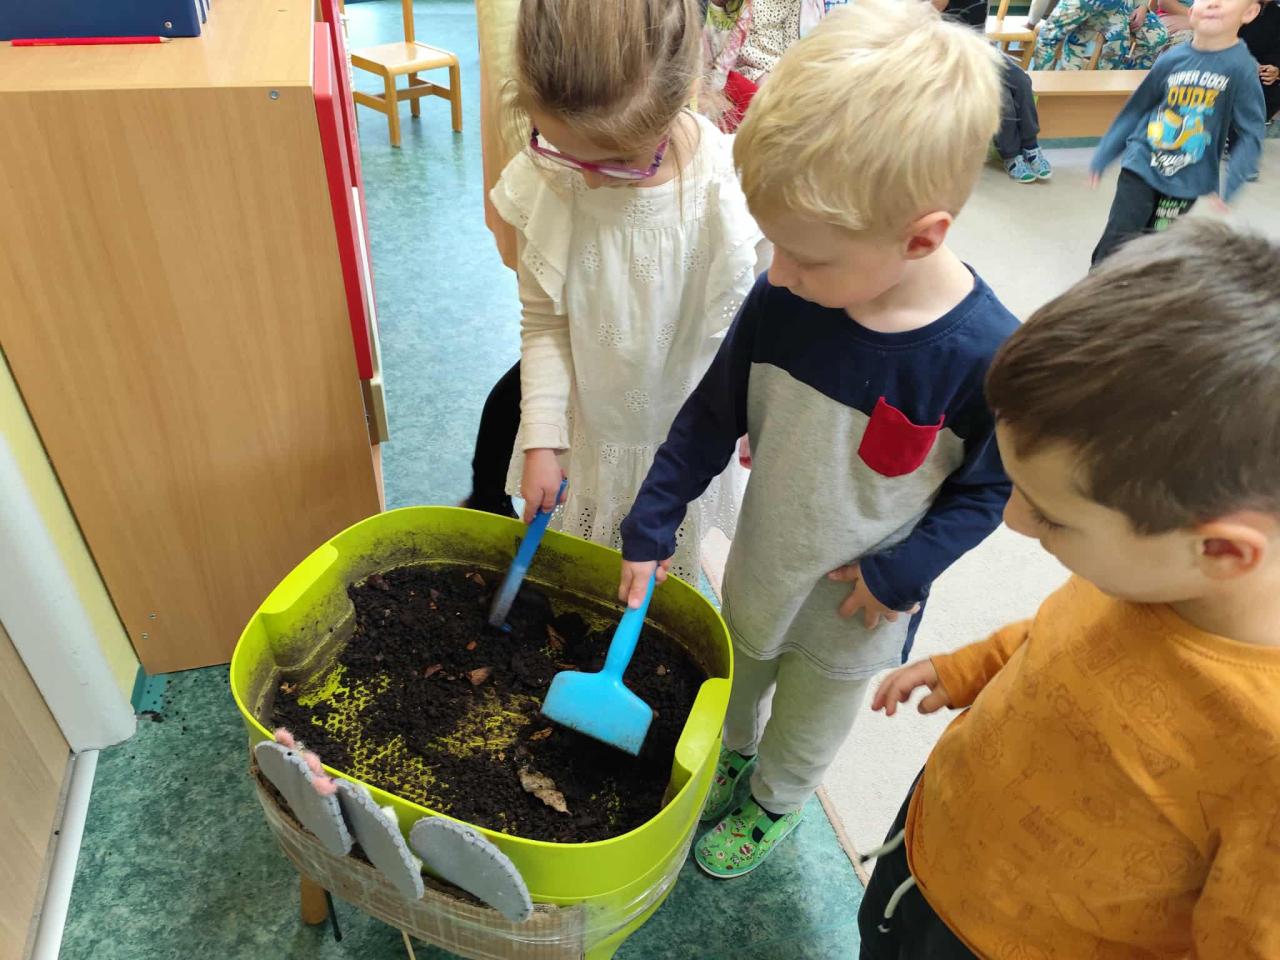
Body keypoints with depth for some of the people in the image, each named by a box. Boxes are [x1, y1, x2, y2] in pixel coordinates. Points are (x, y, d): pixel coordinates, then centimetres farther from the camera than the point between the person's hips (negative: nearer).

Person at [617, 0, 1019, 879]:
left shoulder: (986, 356, -31)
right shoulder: (782, 300, -23)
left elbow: (988, 487, -13)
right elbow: (713, 416, -9)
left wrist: (903, 571, -21)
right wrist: (652, 525, -6)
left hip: (858, 604, -3)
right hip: (758, 564, 3)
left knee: (812, 719, 26)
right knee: (736, 675, 31)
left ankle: (775, 805, 58)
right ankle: (730, 757, 64)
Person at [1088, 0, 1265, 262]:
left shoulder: (1241, 67, -11)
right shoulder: (1172, 59, -5)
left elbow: (1249, 135, -10)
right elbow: (1134, 110, 5)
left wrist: (1229, 185, -21)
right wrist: (1102, 157, 8)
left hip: (1186, 181, 0)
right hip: (1141, 166, 1)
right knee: (1116, 240, -4)